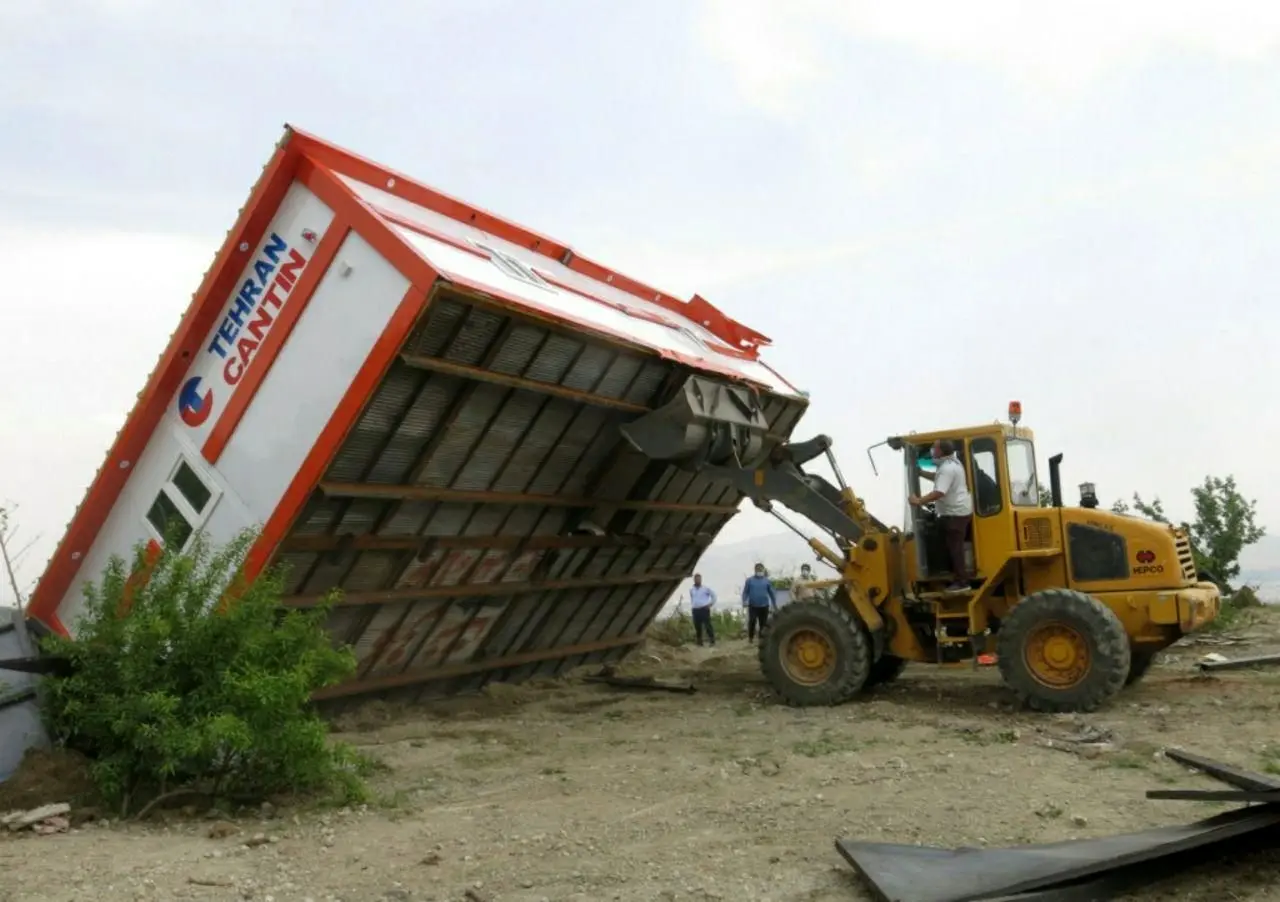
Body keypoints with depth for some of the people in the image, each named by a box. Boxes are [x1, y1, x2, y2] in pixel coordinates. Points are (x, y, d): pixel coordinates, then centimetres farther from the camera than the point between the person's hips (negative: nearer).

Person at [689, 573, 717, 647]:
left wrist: (711, 604, 2)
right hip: (695, 610, 4)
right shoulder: (691, 590, 13)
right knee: (697, 627, 4)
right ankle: (699, 642, 11)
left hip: (704, 609, -4)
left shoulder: (706, 588, 0)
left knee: (708, 626, -9)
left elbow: (713, 595, 8)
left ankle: (712, 642, -8)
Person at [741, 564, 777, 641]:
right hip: (753, 606, -2)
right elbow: (745, 592, 1)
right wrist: (744, 601, -13)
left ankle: (762, 638, 19)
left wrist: (775, 604, 14)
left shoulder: (767, 580, 6)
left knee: (763, 623, 6)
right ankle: (750, 637, 10)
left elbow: (771, 593, 11)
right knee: (752, 621, -9)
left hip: (764, 606, 2)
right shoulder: (750, 580, 1)